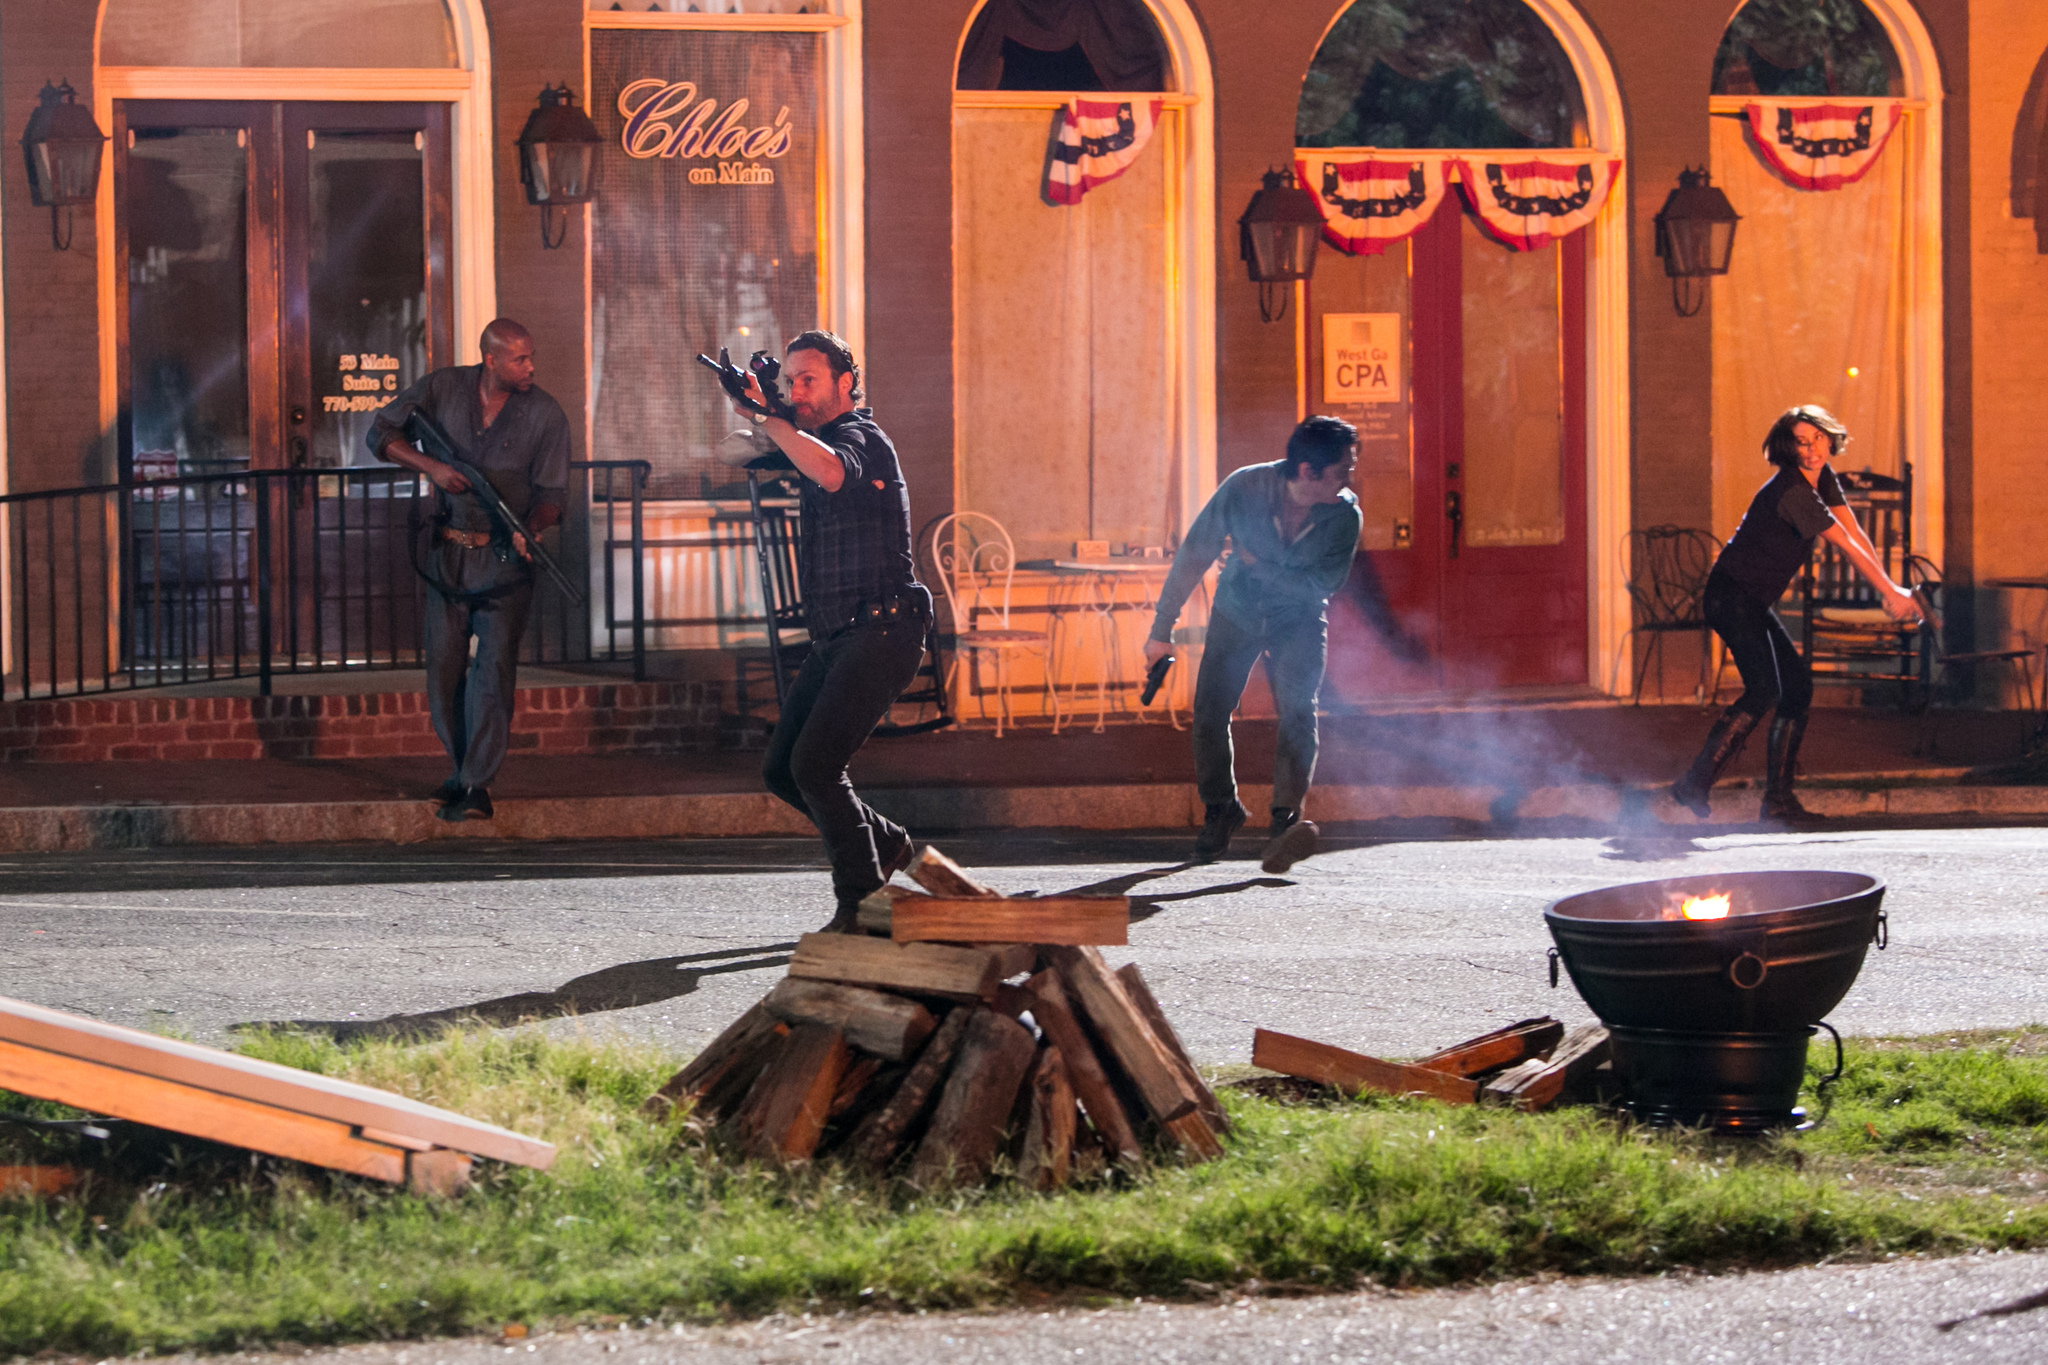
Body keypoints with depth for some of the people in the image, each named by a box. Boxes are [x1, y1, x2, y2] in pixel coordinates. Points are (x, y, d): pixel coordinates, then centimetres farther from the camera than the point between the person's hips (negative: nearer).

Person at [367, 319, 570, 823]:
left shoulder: (545, 415, -6)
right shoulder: (444, 389, -2)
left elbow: (553, 492, -3)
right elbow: (381, 432, 2)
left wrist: (529, 528, -24)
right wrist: (431, 467, -13)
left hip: (505, 559, -2)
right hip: (448, 554, 2)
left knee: (494, 669, -11)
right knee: (444, 669, 5)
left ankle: (477, 785, -8)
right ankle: (462, 768, 22)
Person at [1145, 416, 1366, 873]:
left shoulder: (1344, 516, -22)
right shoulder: (1245, 488, -23)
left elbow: (1322, 585, -19)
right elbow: (1193, 556, -14)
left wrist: (1259, 564, -20)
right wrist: (1163, 629, -10)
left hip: (1298, 618, -1)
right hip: (1238, 610, 1)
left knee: (1298, 708, -23)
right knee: (1210, 710, -1)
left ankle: (1285, 818, -29)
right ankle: (1220, 809, 24)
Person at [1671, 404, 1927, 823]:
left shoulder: (1822, 478, 7)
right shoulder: (1792, 491, -23)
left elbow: (1855, 533, 4)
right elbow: (1845, 545, -20)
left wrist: (1890, 588, -4)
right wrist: (1889, 592, -15)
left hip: (1753, 604, 10)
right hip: (1731, 596, -10)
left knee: (1798, 685, 7)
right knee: (1764, 690, -22)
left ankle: (1778, 799, 8)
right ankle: (1695, 783, -25)